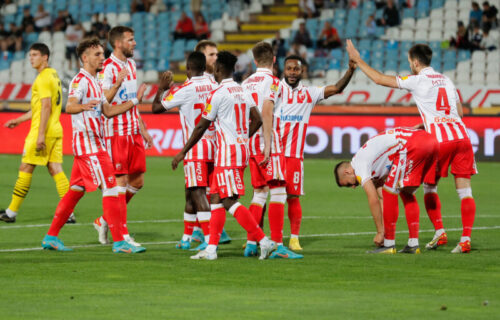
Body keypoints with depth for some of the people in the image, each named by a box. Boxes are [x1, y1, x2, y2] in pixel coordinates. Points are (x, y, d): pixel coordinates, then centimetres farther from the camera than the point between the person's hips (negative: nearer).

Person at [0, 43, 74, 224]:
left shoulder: (43, 78, -11)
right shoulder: (53, 75, 18)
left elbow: (46, 107, -19)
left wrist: (41, 134, -22)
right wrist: (19, 120, 30)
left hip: (42, 131, -9)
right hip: (56, 130, 9)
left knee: (25, 169, -1)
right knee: (56, 170, 4)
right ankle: (69, 213, -4)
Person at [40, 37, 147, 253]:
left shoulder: (94, 82, 19)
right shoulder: (81, 80, -12)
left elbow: (108, 111, 21)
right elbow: (69, 106, -28)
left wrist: (135, 101, 17)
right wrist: (82, 106, -50)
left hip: (92, 141, 10)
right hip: (88, 143, -10)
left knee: (76, 190, 11)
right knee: (110, 188, -11)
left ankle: (51, 237, 14)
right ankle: (119, 241, -10)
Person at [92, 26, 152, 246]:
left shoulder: (130, 64, 15)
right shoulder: (107, 68, -12)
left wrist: (142, 129, 23)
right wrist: (118, 83, -33)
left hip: (133, 131, 8)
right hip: (115, 131, -8)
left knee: (137, 181, 8)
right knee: (120, 181, -6)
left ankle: (105, 220, 21)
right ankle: (122, 234, -2)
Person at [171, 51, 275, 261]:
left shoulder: (218, 94, -11)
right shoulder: (242, 92, 12)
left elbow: (201, 127, -9)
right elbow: (257, 120, 12)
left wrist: (183, 152, -1)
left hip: (227, 153, -9)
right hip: (242, 150, 9)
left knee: (230, 202, -9)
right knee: (216, 198, 11)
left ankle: (263, 241, -15)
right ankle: (211, 249, 8)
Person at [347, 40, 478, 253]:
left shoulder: (418, 81, 1)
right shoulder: (446, 80, 19)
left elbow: (379, 79, 4)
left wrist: (358, 60, 15)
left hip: (440, 140, -5)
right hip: (461, 136, 5)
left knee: (429, 188, 15)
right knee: (464, 191, 1)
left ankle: (440, 233, 8)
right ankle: (465, 240, -7)